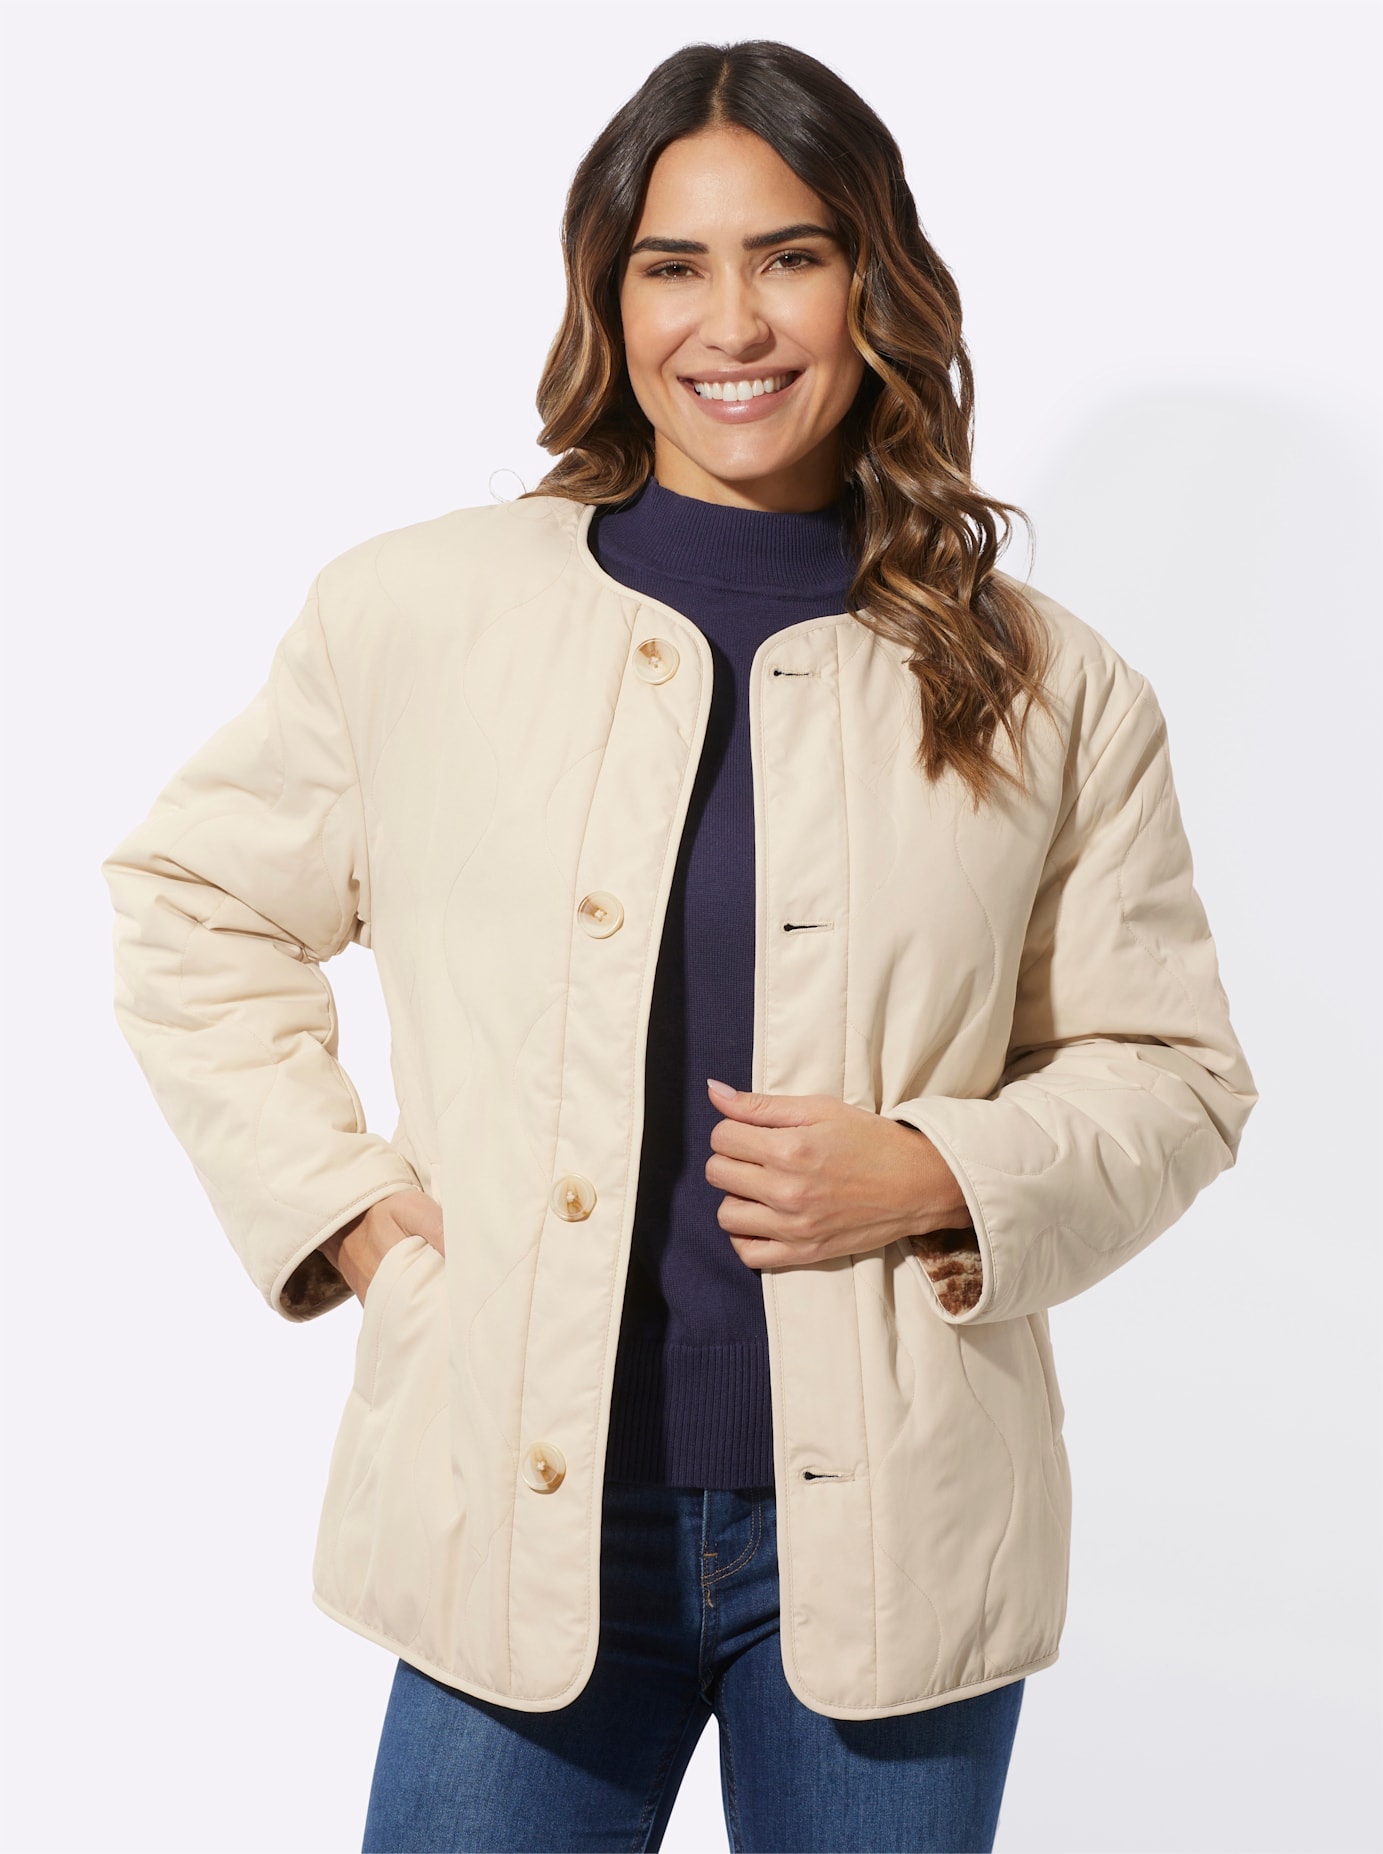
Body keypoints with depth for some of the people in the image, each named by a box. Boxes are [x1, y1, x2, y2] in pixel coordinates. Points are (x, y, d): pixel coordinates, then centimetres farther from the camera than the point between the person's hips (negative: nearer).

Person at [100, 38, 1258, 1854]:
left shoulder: (1046, 687, 2)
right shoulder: (416, 613, 1)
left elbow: (1171, 1069, 8)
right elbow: (190, 908, 12)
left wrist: (940, 1178, -10)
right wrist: (344, 1202, 0)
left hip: (889, 1544, 1)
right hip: (520, 1524, 0)